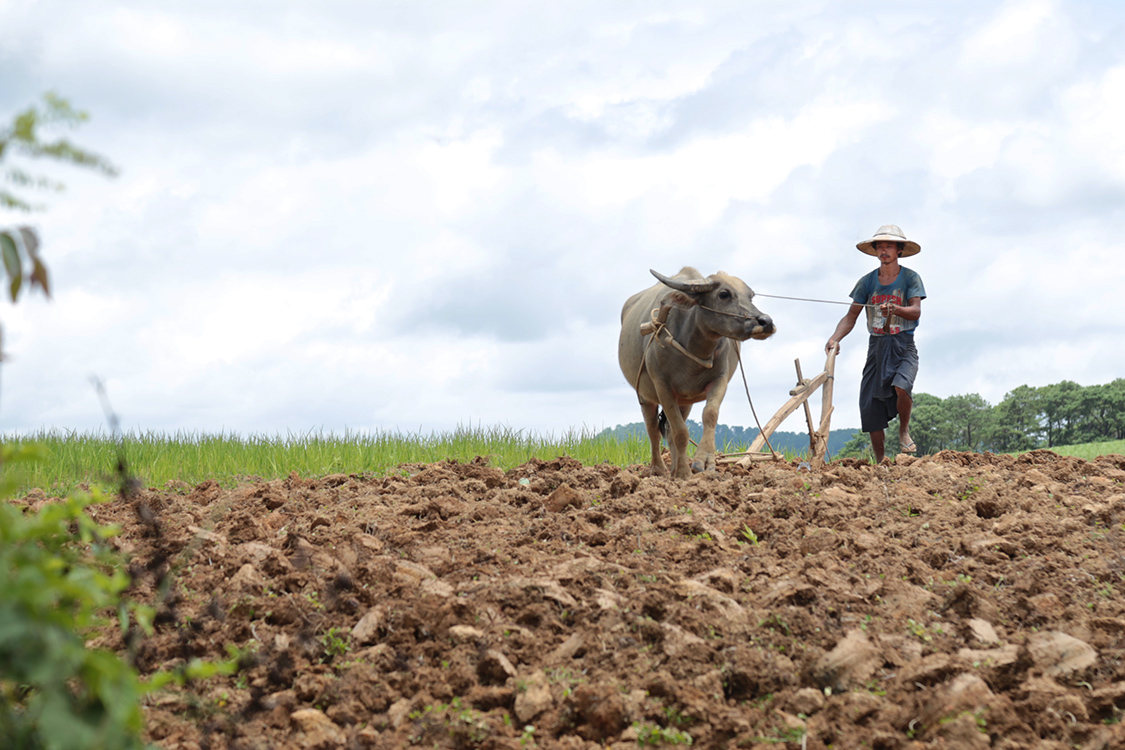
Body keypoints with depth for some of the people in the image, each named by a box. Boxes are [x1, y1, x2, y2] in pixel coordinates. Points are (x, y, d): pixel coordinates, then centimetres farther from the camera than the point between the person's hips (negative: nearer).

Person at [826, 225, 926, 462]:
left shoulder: (910, 278, 0)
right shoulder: (867, 282, 8)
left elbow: (916, 311, -13)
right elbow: (851, 316, 5)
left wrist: (895, 309, -34)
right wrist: (835, 338, -12)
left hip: (903, 346, -3)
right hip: (876, 347, 3)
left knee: (901, 386, -30)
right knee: (870, 407, -2)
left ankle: (904, 431, -1)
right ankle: (880, 463, 11)